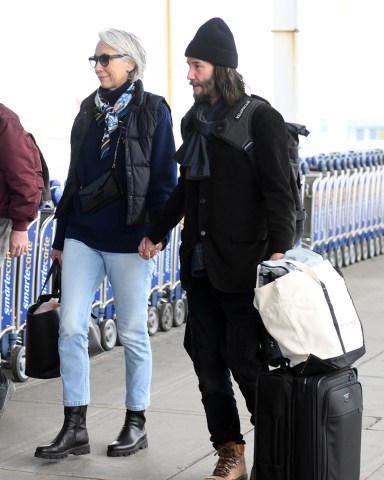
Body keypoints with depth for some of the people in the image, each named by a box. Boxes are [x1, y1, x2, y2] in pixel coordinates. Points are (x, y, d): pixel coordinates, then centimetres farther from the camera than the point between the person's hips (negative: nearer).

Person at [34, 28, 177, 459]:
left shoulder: (152, 111, -4)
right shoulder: (89, 109, 11)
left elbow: (164, 179, -5)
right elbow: (75, 177, 15)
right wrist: (61, 236, 15)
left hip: (128, 241, -5)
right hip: (82, 237, 5)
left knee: (132, 333, 5)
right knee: (71, 329, -1)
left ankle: (136, 423, 19)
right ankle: (75, 428, 7)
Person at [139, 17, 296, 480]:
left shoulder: (259, 118, -8)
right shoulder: (195, 120, 13)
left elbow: (279, 191, -12)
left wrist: (278, 248, -21)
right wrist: (156, 232, 27)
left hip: (241, 264, -7)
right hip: (200, 261, 7)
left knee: (245, 360, -4)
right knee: (207, 358, 7)